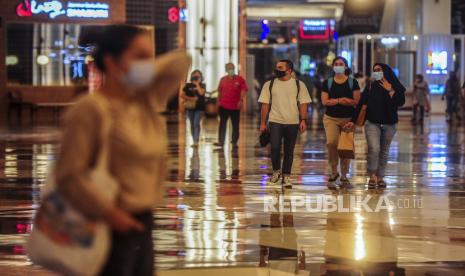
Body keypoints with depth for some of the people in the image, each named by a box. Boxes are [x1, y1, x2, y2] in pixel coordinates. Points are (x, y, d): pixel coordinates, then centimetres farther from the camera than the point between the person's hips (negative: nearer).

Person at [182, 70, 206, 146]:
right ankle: (194, 141, 14)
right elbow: (182, 95, 1)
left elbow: (201, 93, -18)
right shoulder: (188, 86, 5)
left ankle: (196, 141, -20)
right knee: (192, 125, 7)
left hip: (199, 108, -3)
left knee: (196, 124, -14)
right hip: (190, 107, 3)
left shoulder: (202, 85, 2)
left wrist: (197, 84, -13)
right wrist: (191, 99, -10)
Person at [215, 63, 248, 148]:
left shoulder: (240, 79, -2)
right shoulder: (223, 79, 9)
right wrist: (219, 101, 11)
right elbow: (220, 91, 16)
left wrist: (241, 100, -21)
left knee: (235, 125, 5)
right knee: (222, 124, 0)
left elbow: (244, 90, -8)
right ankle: (221, 142, 0)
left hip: (235, 106, -2)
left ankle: (234, 142, 13)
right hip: (223, 106, 2)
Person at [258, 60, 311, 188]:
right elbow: (265, 104, 6)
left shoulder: (299, 85, 4)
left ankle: (286, 177, 15)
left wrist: (303, 120, -8)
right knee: (275, 147, -13)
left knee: (289, 151, 5)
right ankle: (276, 171, 11)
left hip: (293, 123, 0)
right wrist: (263, 123, 3)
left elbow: (303, 104, 3)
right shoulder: (269, 85, 6)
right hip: (275, 122, 0)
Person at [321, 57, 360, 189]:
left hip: (348, 119, 0)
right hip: (331, 118, 0)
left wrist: (335, 101, -11)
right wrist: (340, 100, -14)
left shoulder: (352, 82, 3)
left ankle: (344, 177, 14)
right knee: (331, 142, -23)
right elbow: (325, 101, -2)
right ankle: (333, 172, -5)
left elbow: (357, 101, -4)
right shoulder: (328, 83, 7)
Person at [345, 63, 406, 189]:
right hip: (372, 123, -1)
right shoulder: (371, 86, 2)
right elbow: (361, 104, -1)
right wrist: (353, 120, -6)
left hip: (389, 124, 1)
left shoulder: (397, 87, 1)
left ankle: (380, 177, 18)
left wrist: (390, 90, -19)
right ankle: (372, 176, -4)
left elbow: (400, 102, -14)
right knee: (374, 149, -16)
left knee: (384, 151, 8)